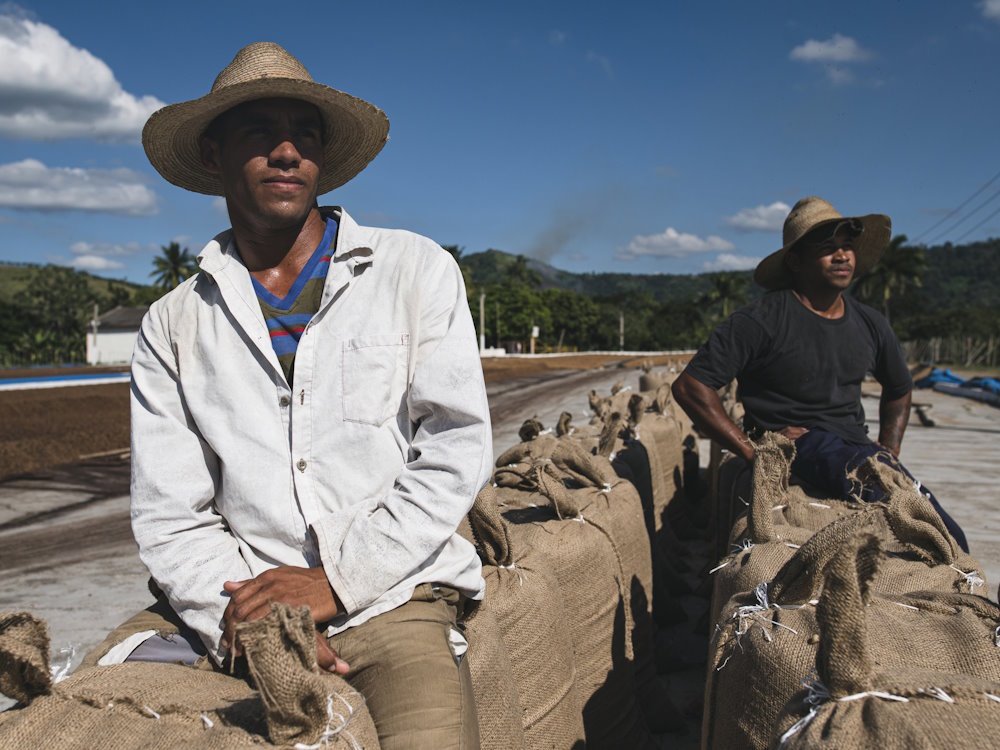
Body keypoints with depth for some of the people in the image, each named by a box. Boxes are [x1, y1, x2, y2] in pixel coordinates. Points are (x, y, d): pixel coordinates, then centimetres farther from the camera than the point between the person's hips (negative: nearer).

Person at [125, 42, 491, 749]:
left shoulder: (417, 271, 4)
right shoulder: (173, 327, 10)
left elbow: (457, 451, -3)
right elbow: (169, 513, 5)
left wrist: (337, 580, -10)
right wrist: (240, 620, -12)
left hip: (391, 596, -2)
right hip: (235, 609, 3)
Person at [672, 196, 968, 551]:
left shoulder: (870, 324, 12)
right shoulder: (762, 320, -8)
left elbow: (899, 389, 31)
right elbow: (689, 386, -13)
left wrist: (889, 452, 14)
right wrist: (751, 451, -15)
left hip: (856, 444, 7)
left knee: (950, 541, -8)